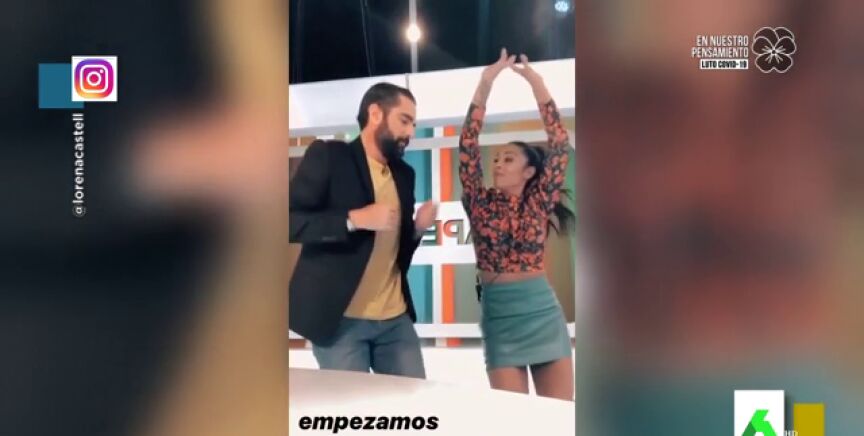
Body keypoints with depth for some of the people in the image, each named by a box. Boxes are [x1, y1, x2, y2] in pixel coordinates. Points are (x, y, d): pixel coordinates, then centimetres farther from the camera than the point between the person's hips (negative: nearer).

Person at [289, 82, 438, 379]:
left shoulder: (404, 174, 15)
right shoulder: (327, 155, -4)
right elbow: (290, 221, -12)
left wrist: (418, 228, 1)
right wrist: (353, 219, -21)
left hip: (396, 319, 6)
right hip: (341, 320, -6)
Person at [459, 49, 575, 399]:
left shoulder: (539, 202, 3)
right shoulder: (480, 202, 4)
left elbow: (560, 146, -5)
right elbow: (467, 146, -6)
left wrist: (538, 86, -9)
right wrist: (484, 87, -11)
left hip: (544, 315, 0)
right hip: (500, 319, 0)